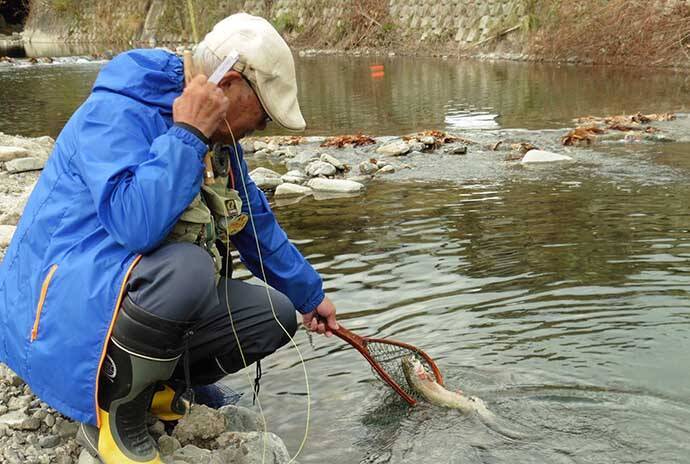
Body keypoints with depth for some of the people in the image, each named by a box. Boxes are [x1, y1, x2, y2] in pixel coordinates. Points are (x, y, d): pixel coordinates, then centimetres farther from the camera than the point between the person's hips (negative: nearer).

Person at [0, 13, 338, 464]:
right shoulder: (117, 112, -20)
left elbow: (259, 223, 18)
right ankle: (113, 418, -14)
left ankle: (153, 385, 7)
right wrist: (187, 134, -27)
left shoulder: (220, 140, 6)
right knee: (187, 266, -37)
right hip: (61, 303, -8)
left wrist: (310, 294, 25)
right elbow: (135, 225, -36)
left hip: (150, 298, 8)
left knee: (274, 315, -1)